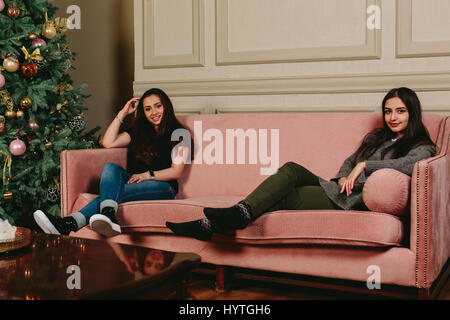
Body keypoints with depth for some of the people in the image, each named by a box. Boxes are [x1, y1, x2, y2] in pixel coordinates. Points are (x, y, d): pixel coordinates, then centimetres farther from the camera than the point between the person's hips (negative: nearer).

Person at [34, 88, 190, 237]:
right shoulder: (138, 132, 23)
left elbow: (176, 172, -1)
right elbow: (108, 143, 9)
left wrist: (148, 175, -16)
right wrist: (123, 113, 11)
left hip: (162, 187, -4)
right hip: (134, 181, 5)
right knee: (110, 167, -31)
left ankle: (71, 223, -58)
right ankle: (108, 216, -58)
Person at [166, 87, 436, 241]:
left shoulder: (422, 147, 6)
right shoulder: (377, 137, 27)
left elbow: (407, 165, -18)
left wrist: (365, 165, -17)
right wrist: (343, 177, -1)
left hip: (355, 201, -6)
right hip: (339, 189, 6)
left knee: (283, 197, -24)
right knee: (291, 169, -21)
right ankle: (240, 213, -34)